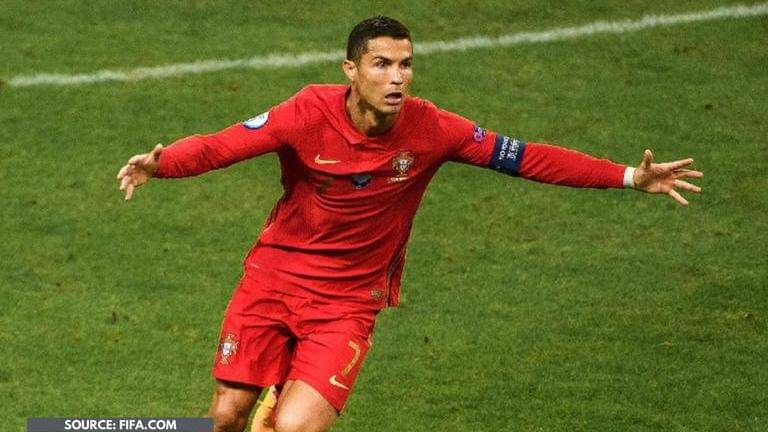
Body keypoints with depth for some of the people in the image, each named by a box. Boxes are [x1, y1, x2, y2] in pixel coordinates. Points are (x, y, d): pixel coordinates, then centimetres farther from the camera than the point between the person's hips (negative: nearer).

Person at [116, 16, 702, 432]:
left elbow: (526, 157, -9)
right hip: (274, 275, 1)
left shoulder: (430, 130, -14)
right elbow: (220, 145, -24)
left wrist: (631, 178, -12)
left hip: (347, 303, -1)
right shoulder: (311, 114, -18)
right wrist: (158, 164, -44)